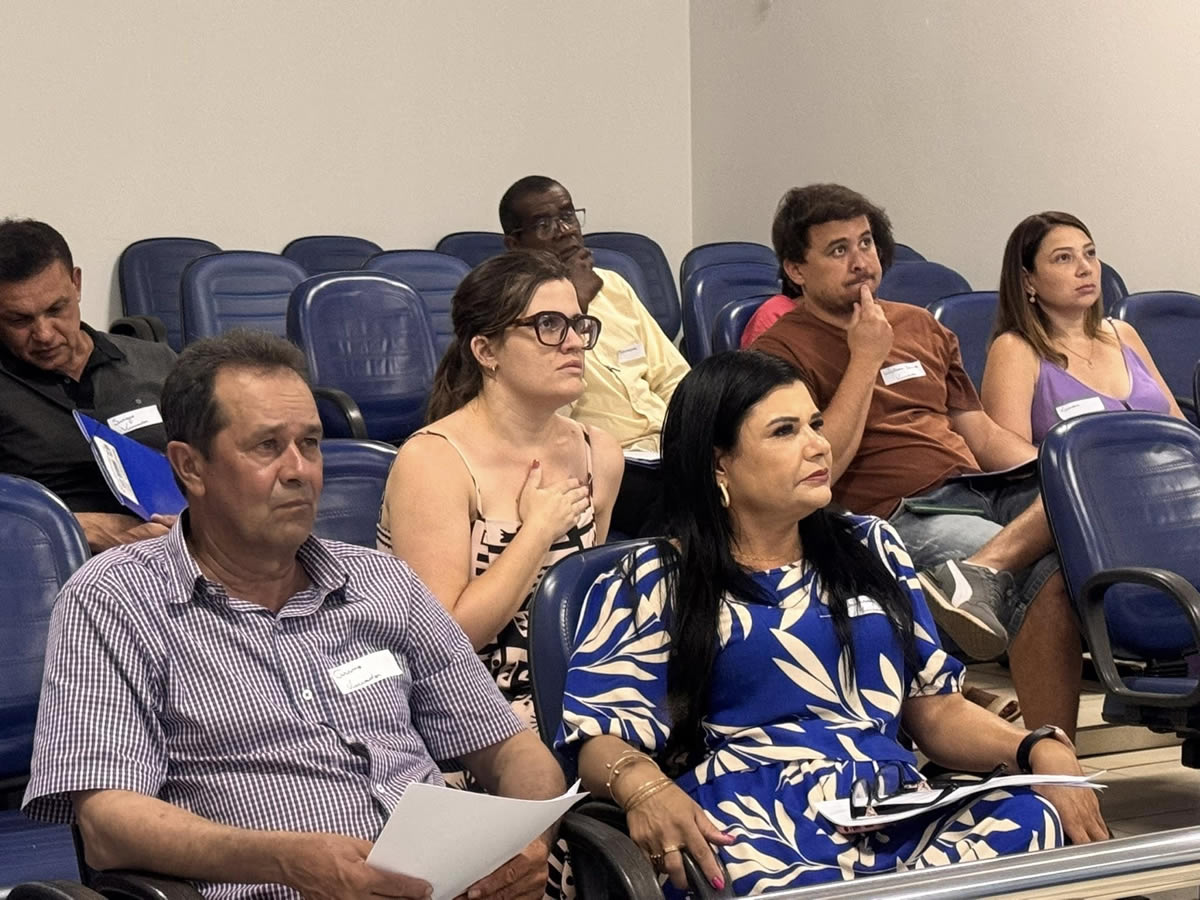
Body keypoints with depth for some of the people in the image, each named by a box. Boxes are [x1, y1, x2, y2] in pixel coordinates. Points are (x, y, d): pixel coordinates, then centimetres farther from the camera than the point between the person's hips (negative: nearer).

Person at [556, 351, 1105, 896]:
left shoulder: (872, 549, 23)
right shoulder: (653, 584, 10)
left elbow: (937, 709, 21)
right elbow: (602, 737, 1)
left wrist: (1039, 749, 0)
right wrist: (644, 787, -24)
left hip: (896, 813, 5)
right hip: (756, 829, -5)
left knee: (1031, 821, -29)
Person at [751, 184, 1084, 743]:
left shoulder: (919, 326, 28)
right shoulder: (781, 351, 6)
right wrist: (865, 359, -3)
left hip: (987, 489, 7)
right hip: (901, 513, -7)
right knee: (1049, 575, -35)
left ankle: (981, 572, -42)